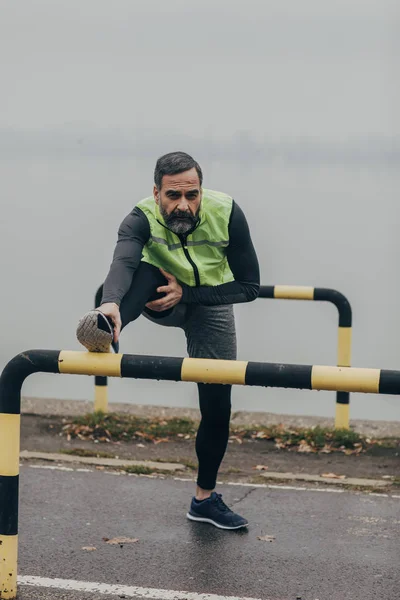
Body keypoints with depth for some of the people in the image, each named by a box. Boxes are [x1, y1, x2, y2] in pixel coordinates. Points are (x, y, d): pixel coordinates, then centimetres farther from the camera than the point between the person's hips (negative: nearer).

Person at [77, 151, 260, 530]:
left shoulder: (226, 214, -28)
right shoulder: (142, 219, -31)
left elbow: (249, 287, -24)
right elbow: (123, 262, -52)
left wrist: (187, 293, -33)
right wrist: (112, 302, -74)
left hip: (210, 307, 1)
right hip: (161, 299, -1)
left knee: (217, 409, 2)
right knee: (147, 270, -36)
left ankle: (205, 498, 21)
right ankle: (109, 328, -63)